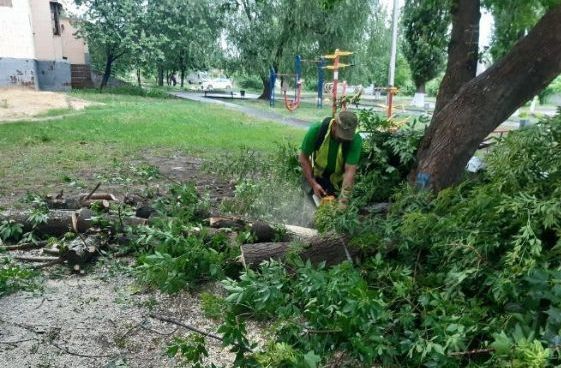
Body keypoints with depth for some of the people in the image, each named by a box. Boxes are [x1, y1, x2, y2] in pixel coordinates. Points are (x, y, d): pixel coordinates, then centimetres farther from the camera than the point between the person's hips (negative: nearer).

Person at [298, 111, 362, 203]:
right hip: (316, 179, 1)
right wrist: (313, 184, -22)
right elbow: (303, 158, -17)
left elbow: (350, 171, -31)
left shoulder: (355, 140, -28)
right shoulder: (316, 130, -26)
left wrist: (343, 200, -37)